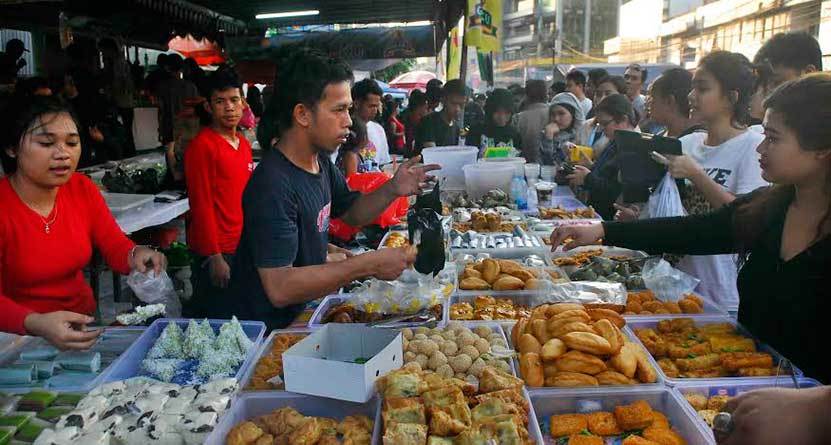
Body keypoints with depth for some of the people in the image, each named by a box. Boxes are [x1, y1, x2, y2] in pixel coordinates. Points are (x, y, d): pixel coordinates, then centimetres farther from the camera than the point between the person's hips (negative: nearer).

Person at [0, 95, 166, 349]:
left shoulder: (82, 189, 0)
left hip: (84, 324, 5)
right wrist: (36, 324, -37)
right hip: (21, 336, -4)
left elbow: (116, 248, 2)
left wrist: (137, 256, -20)